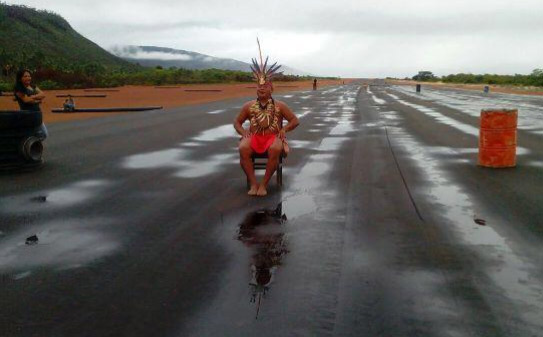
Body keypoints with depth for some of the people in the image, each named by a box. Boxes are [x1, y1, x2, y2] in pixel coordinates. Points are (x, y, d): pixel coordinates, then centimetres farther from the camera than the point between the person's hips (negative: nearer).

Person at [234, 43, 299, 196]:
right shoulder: (248, 106, 12)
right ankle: (253, 183, -25)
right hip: (254, 137, 2)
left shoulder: (280, 106, 8)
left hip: (273, 137, -1)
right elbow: (237, 122, 19)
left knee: (275, 149, -38)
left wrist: (285, 128, -8)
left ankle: (264, 183, -24)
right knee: (243, 148, -33)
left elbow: (295, 120, 11)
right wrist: (243, 131, -2)